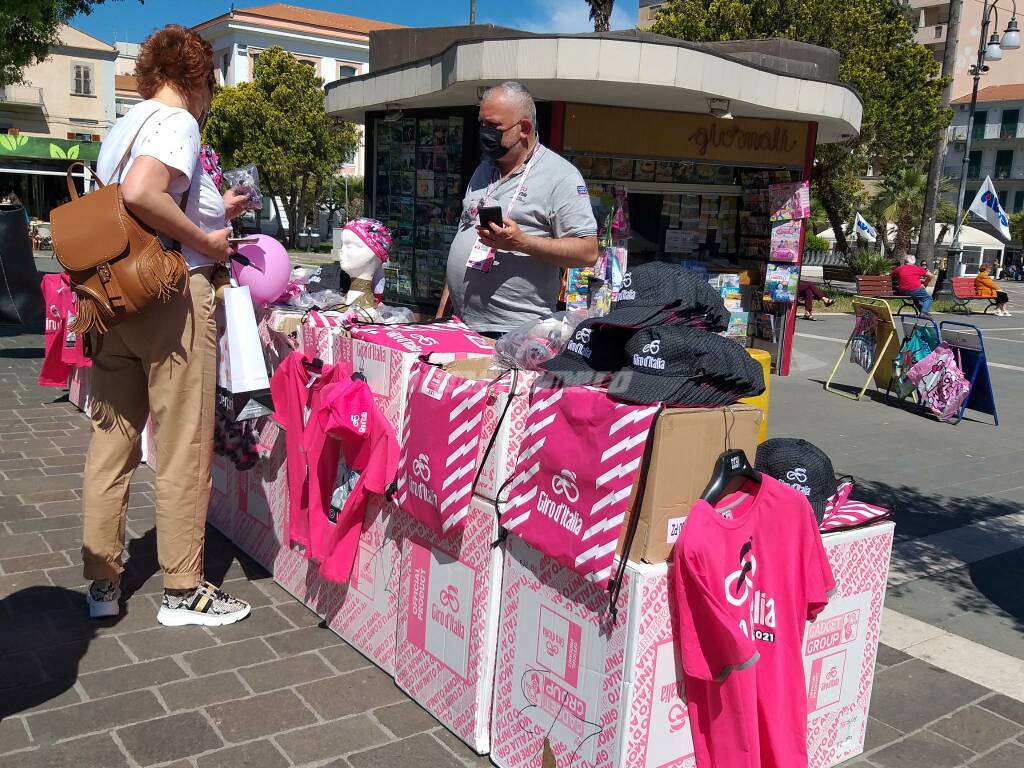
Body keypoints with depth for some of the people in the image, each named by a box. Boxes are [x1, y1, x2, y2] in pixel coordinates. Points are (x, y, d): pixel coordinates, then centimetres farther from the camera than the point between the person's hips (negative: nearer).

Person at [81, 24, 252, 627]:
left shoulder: (124, 126, 19)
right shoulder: (176, 120, -8)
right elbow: (141, 194, -26)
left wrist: (213, 212, 25)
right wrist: (207, 242, -15)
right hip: (171, 295, -9)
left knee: (112, 443, 12)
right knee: (185, 449, 0)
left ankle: (102, 582, 21)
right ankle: (184, 592, 10)